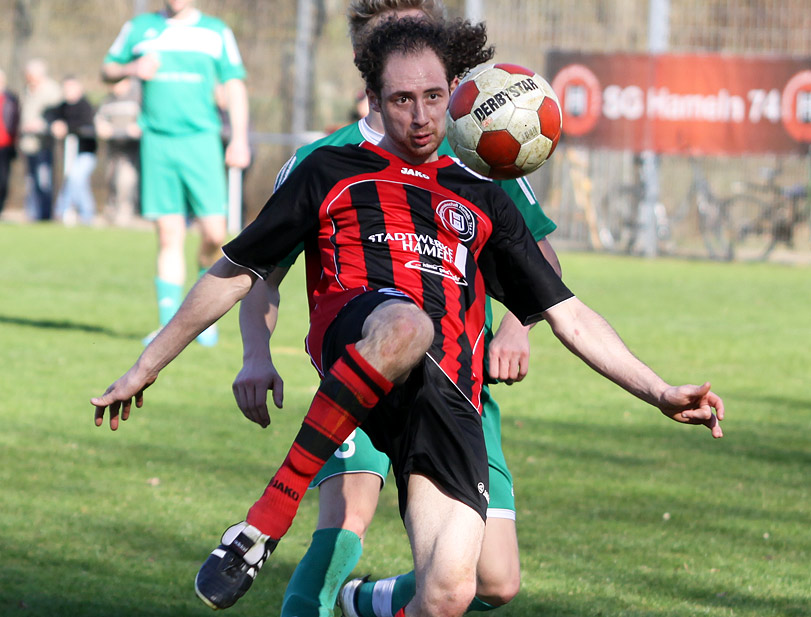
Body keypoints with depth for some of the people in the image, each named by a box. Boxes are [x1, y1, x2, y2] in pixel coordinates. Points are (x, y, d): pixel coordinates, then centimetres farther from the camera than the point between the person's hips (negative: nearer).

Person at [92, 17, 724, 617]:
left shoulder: (483, 201, 29)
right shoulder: (330, 173, 22)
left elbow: (569, 316, 29)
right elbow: (234, 273, 24)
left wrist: (661, 393, 20)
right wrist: (148, 365, 22)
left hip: (449, 395, 2)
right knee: (405, 326, -43)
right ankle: (263, 525, -35)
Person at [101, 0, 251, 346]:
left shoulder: (216, 32, 8)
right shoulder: (139, 28, 11)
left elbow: (235, 86, 8)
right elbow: (107, 70, 19)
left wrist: (239, 139, 0)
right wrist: (131, 69, -4)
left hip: (201, 140, 0)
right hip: (157, 142, 0)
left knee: (214, 233, -9)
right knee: (169, 237, -5)